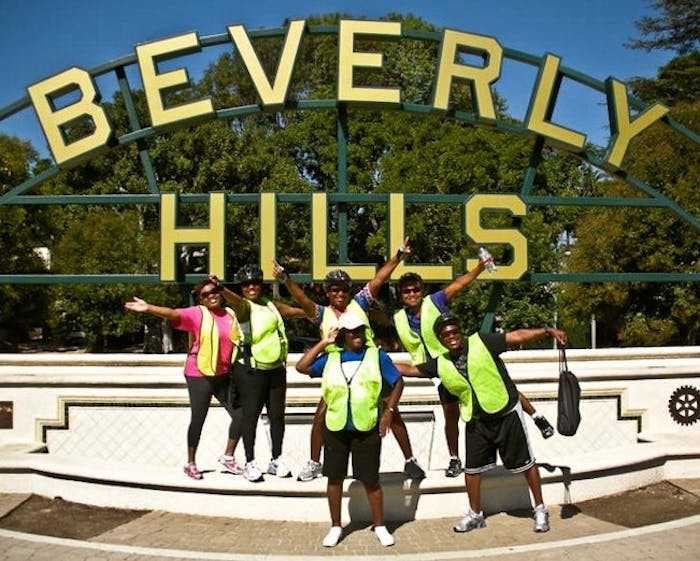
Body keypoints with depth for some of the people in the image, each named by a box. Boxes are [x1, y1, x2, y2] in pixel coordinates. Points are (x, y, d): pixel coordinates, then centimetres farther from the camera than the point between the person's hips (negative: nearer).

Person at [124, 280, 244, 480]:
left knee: (240, 414, 5)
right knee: (198, 419, 2)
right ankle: (190, 463, 19)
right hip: (199, 375, -5)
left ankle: (228, 457, 24)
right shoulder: (197, 314, -10)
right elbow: (172, 314, -27)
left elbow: (237, 343, 14)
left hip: (224, 375, 5)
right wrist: (148, 308, -43)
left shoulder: (231, 314, 5)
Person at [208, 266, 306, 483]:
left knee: (277, 415, 9)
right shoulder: (245, 306, -8)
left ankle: (276, 460, 20)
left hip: (276, 368, 6)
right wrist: (220, 288, -53)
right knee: (251, 414, -3)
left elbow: (293, 310, 29)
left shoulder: (270, 304, 13)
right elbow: (235, 301, -32)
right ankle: (250, 463, 6)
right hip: (251, 370, -6)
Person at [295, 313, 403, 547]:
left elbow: (398, 381, 5)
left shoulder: (376, 355, 0)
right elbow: (302, 367, -3)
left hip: (367, 428, -2)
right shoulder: (330, 358, 5)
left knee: (371, 479, 5)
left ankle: (379, 526, 23)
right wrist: (323, 343, -3)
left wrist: (389, 410, -4)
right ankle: (335, 526, 25)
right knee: (335, 477, 10)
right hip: (335, 428, 2)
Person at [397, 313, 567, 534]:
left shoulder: (482, 342, -14)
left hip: (506, 414, -4)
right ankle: (475, 515, 30)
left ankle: (540, 509, 25)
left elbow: (518, 336, -17)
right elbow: (411, 370, 8)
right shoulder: (440, 364, -2)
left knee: (524, 462, 7)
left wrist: (548, 331, -26)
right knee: (472, 468, 10)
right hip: (476, 422, 4)